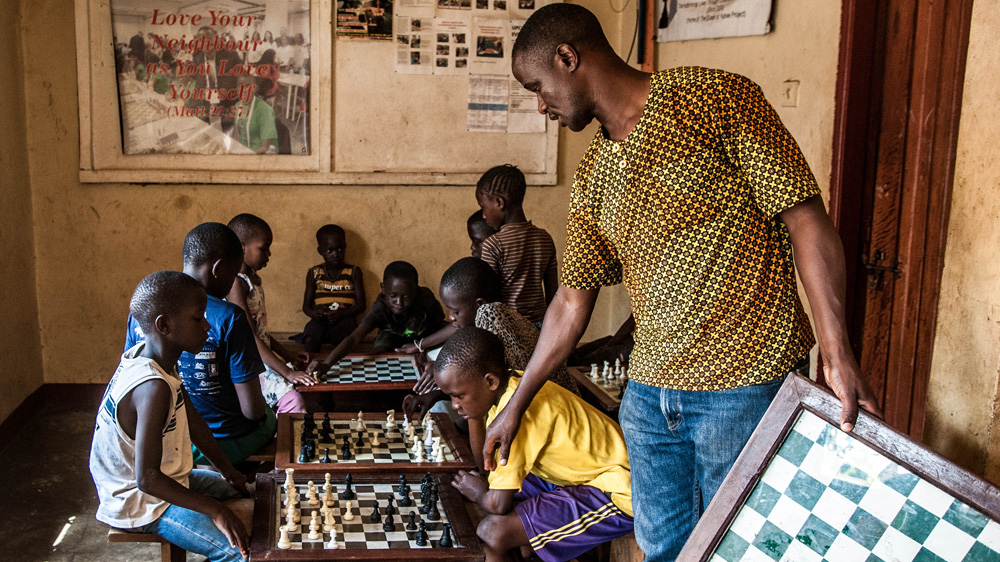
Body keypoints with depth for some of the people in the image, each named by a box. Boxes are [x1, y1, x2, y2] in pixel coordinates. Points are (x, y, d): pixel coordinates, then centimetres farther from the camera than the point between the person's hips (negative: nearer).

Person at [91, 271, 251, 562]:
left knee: (252, 495, 20)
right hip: (142, 503, -10)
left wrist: (228, 471, 12)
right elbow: (148, 478, -34)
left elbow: (191, 417, 9)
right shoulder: (153, 388, -34)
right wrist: (215, 511, -27)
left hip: (165, 477, 10)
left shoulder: (155, 356, -3)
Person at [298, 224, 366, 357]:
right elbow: (306, 305, 14)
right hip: (321, 319, 1)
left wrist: (342, 314, -15)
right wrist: (313, 313, -12)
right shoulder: (314, 273, 14)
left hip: (344, 318, -1)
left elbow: (361, 304, 4)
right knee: (310, 340, -33)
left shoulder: (354, 272, 9)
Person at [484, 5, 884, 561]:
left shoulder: (717, 99, -9)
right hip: (650, 391, 6)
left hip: (746, 388, -6)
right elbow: (573, 300, 17)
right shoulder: (592, 176, 11)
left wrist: (839, 357, -20)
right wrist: (516, 405, 21)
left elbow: (806, 222, -12)